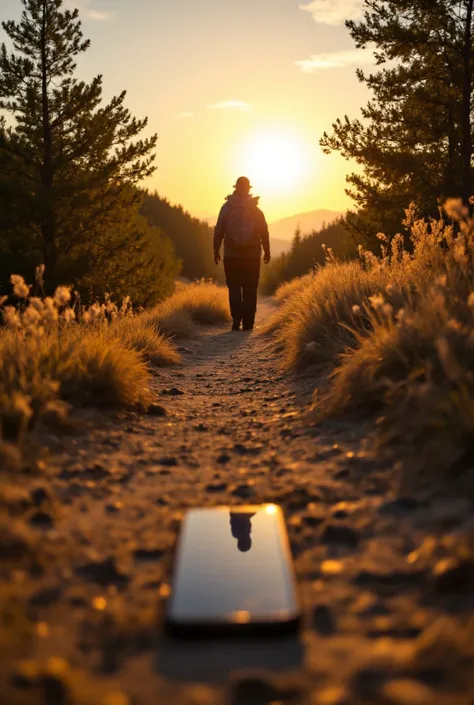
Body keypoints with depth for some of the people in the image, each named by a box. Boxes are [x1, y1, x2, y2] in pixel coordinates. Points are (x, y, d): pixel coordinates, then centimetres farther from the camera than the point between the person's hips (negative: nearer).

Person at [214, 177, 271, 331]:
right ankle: (248, 323, 5)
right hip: (252, 256, 0)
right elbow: (264, 233, 1)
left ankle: (236, 320, -8)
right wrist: (267, 252, 10)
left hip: (232, 255, 0)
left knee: (234, 288, 6)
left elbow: (218, 231, -3)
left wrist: (216, 251, 4)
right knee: (250, 290, 6)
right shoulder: (256, 210, 1)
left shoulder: (226, 208, -1)